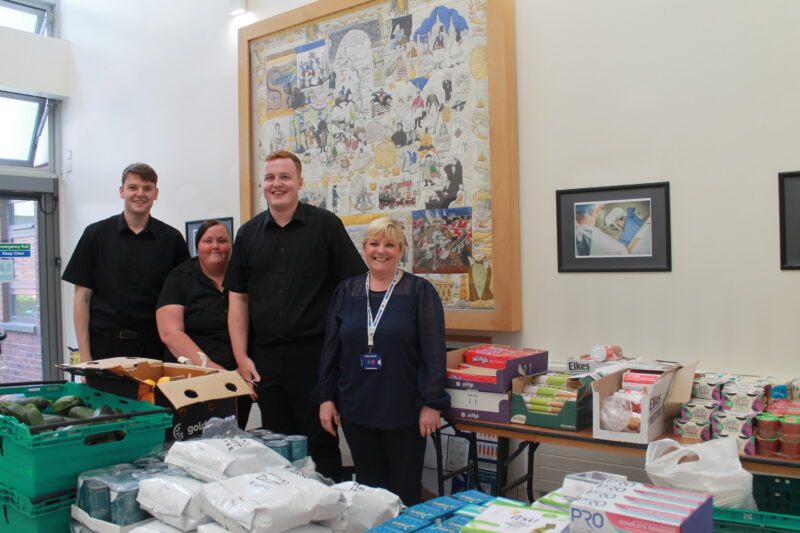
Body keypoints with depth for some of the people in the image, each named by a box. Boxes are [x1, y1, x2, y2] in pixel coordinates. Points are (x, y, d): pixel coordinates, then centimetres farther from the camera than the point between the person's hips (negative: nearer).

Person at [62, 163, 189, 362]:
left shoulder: (171, 238, 4)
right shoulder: (96, 234, 3)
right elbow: (82, 297, 2)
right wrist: (85, 356, -4)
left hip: (153, 346, 1)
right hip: (105, 345, 0)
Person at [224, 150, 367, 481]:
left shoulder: (325, 225, -1)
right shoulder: (248, 234, 10)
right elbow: (238, 298, 10)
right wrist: (242, 357, 3)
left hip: (313, 354, -4)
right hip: (265, 358, 4)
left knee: (321, 443, 5)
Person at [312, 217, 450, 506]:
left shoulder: (420, 291, -4)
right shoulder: (345, 291, 7)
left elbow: (434, 351, -7)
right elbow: (330, 348, 9)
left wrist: (432, 404, -11)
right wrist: (325, 397, 5)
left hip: (404, 411, -3)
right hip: (356, 408, 3)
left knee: (404, 492, 7)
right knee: (368, 485, 14)